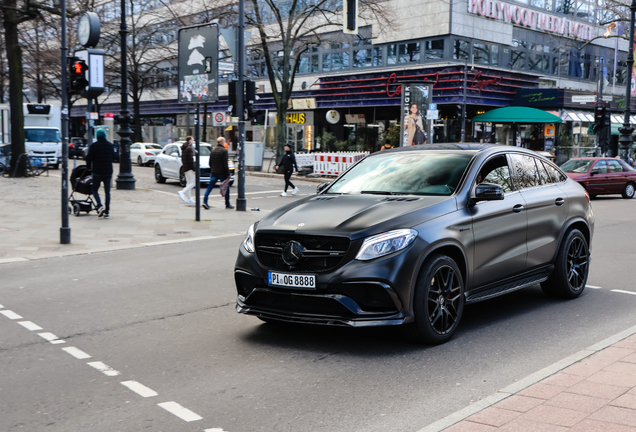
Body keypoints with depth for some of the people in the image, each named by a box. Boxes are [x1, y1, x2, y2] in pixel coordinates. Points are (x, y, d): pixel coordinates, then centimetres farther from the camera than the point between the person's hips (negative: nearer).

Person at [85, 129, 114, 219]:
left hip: (97, 172, -4)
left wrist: (89, 167, 14)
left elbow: (89, 158, -4)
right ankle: (107, 212, 4)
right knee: (107, 192, 6)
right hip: (108, 172, 4)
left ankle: (100, 206, -14)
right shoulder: (110, 145, 7)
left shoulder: (94, 146, -7)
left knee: (94, 190, 9)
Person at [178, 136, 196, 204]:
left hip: (185, 168, 10)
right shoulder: (189, 148, -14)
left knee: (188, 183, 11)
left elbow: (182, 159, 20)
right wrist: (194, 169, -17)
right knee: (193, 182, -8)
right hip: (189, 168, -10)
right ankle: (182, 192, -19)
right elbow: (191, 160, -19)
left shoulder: (184, 148, 16)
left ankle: (189, 198, 11)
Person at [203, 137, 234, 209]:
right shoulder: (224, 151, -10)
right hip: (222, 173, -5)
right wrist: (228, 174, -10)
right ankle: (227, 204, 14)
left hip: (213, 173, 5)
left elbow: (210, 162, 15)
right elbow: (225, 164, -14)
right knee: (226, 188, 8)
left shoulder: (213, 150, 11)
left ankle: (205, 201, -10)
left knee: (210, 187, 4)